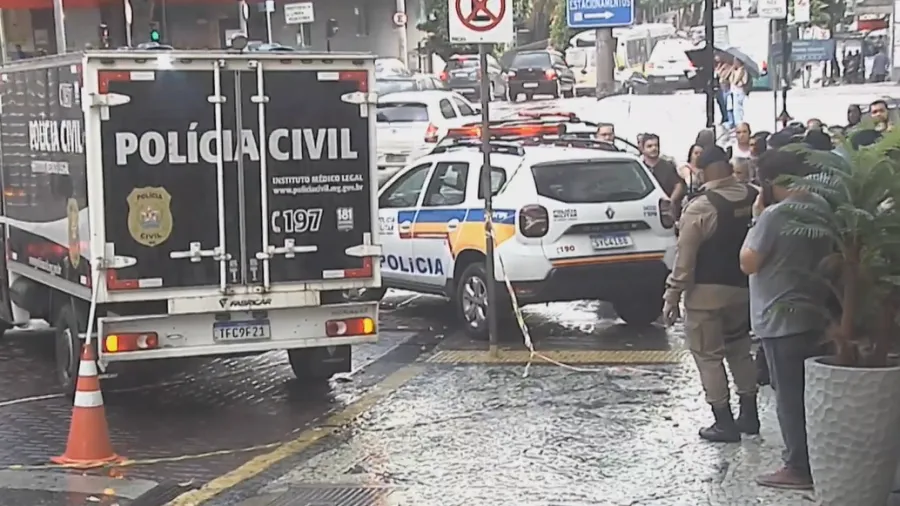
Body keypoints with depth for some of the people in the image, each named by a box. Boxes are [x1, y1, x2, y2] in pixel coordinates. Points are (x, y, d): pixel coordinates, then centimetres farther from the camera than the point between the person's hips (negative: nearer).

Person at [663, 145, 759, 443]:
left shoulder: (700, 208, -18)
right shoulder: (753, 198, -3)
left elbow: (684, 257, -16)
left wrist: (672, 296, -9)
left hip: (706, 292, -6)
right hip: (743, 287, 6)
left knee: (709, 357, 4)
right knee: (740, 351, 20)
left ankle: (724, 423, 5)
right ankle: (749, 415, 26)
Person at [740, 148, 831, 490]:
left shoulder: (775, 214, -19)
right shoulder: (821, 207, 6)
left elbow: (747, 263, -15)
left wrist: (757, 218, -8)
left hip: (782, 319, -8)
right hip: (815, 314, 8)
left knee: (790, 398, -1)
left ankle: (800, 467, 3)